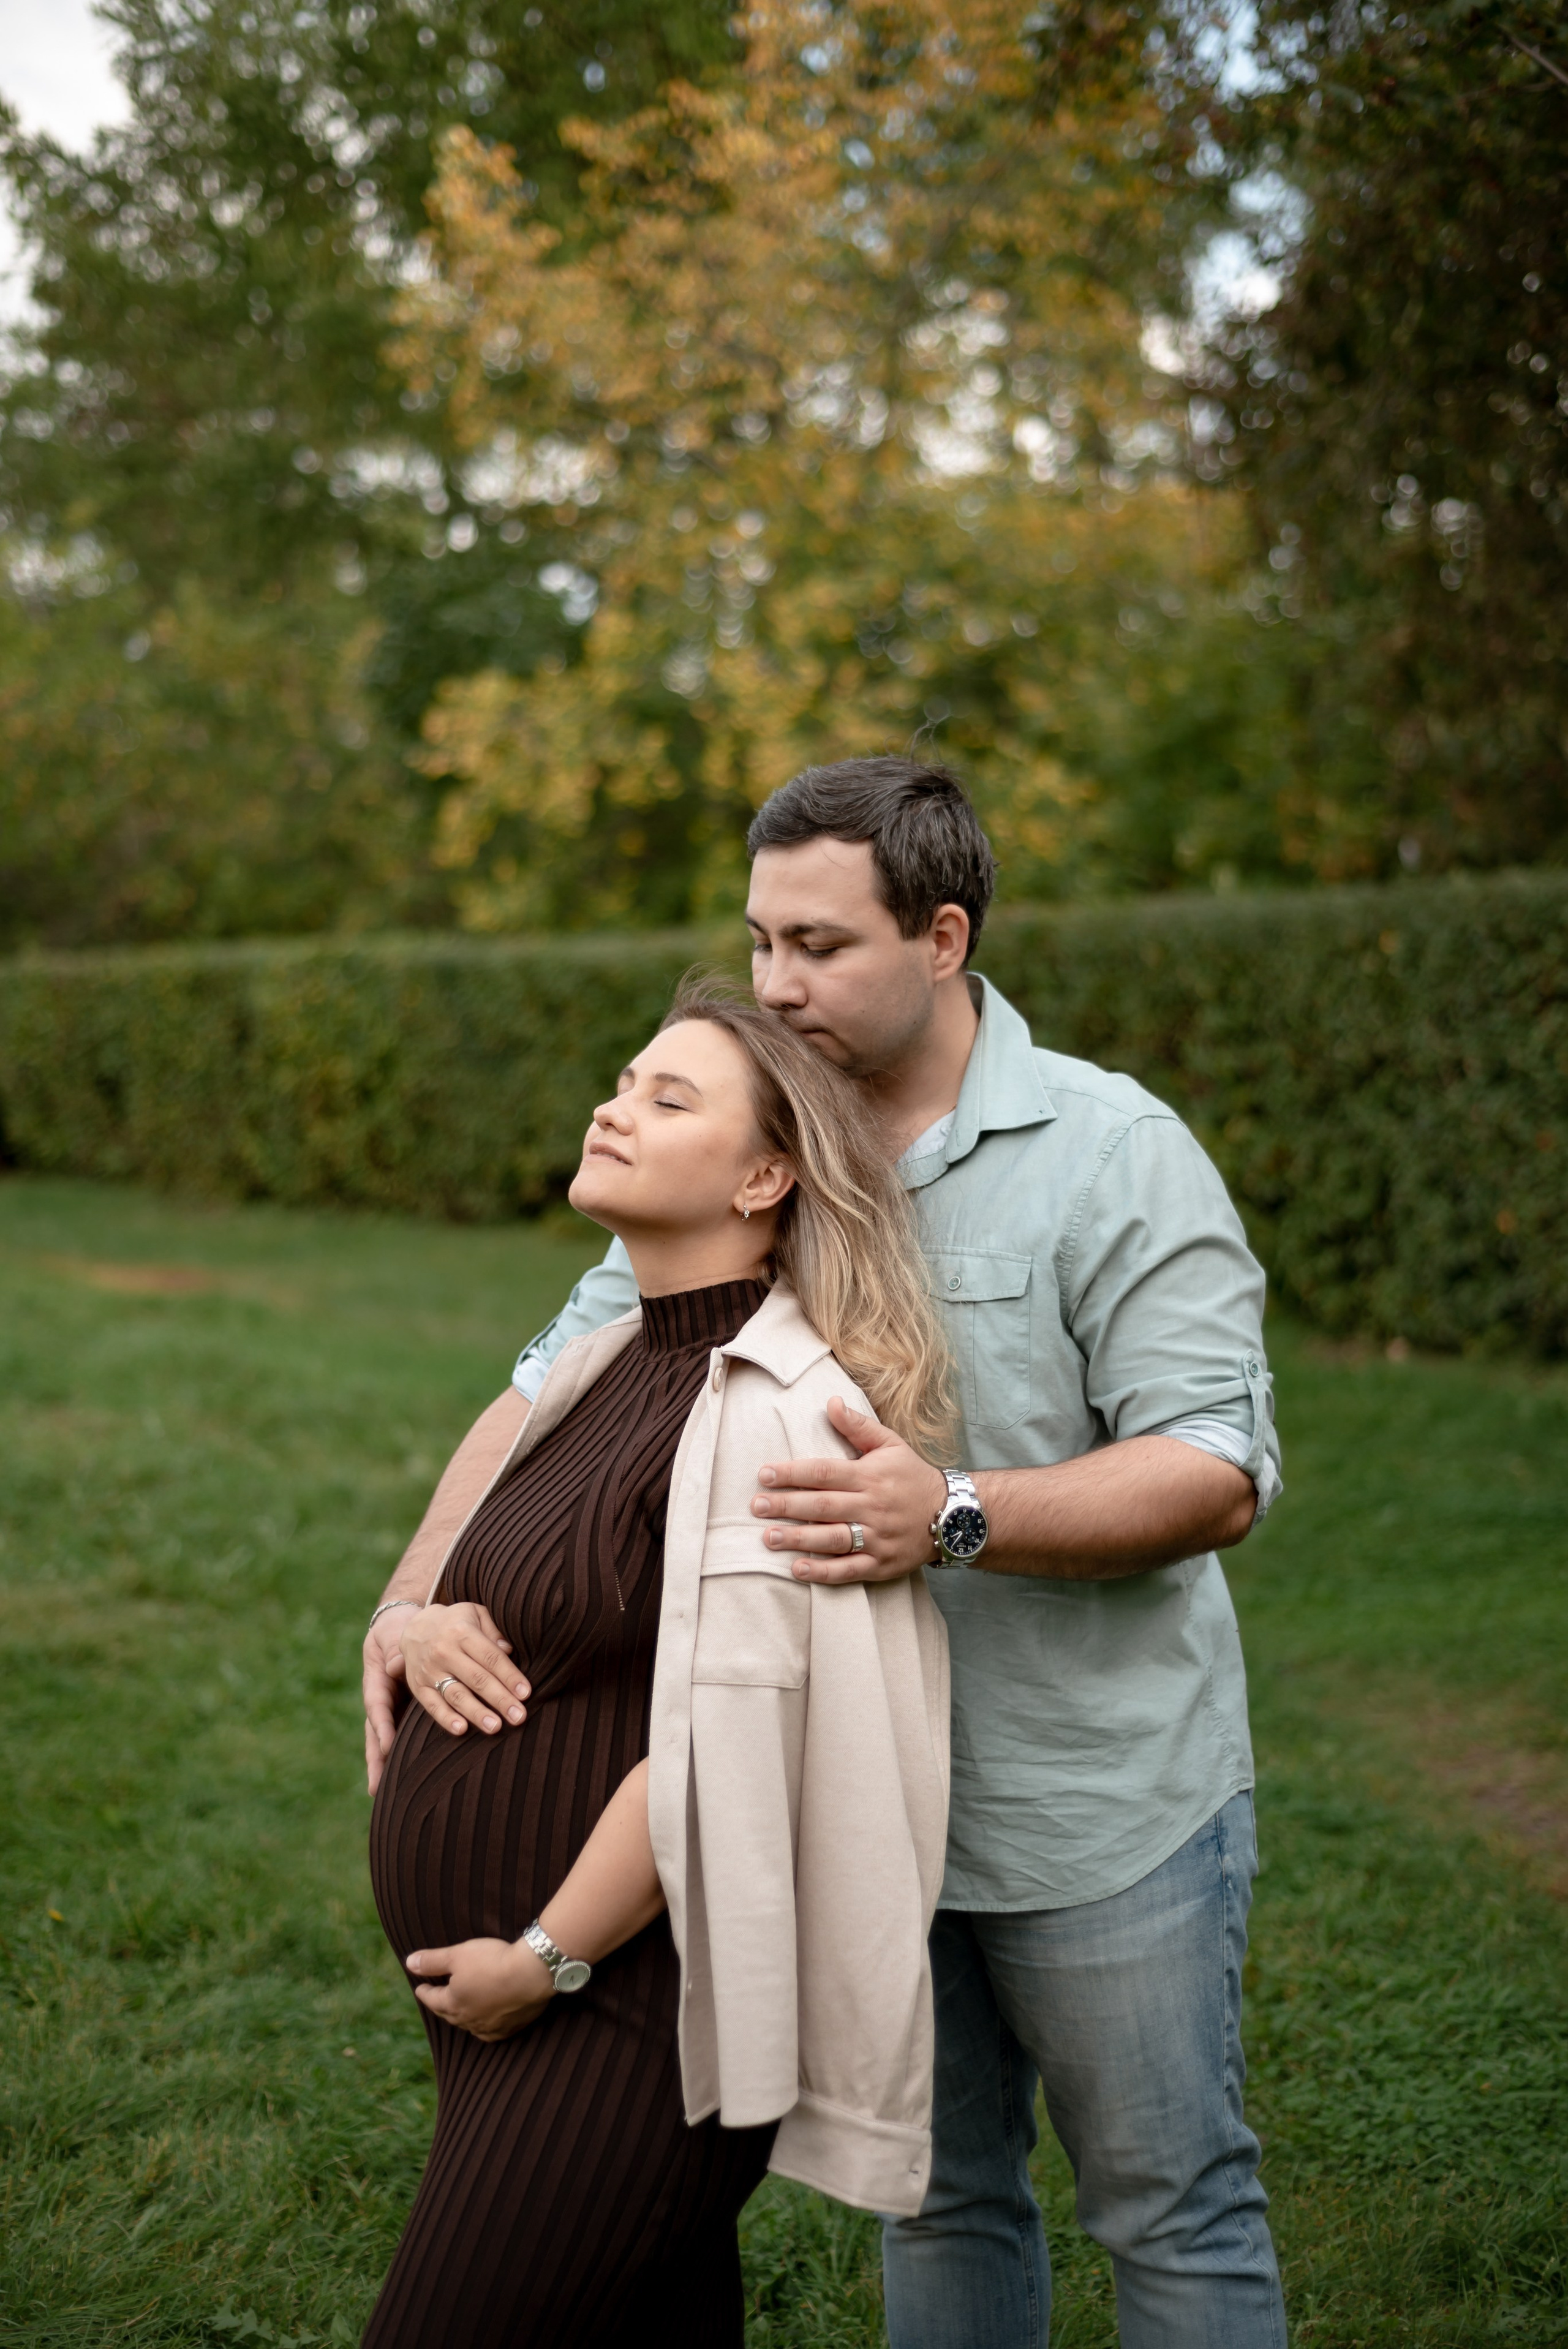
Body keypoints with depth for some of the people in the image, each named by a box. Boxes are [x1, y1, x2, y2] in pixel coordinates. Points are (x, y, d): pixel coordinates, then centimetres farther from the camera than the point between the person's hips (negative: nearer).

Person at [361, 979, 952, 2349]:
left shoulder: (777, 1413, -19)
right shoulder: (613, 1368, 9)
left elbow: (717, 1748, -21)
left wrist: (546, 1958, -15)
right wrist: (421, 1625, 5)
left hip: (623, 2006, -8)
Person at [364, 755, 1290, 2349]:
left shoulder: (1114, 1155, -13)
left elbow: (1219, 1473, -20)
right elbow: (553, 1387, 0)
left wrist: (958, 1516, -35)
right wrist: (418, 1589, -18)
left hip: (1102, 1803, -4)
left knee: (1171, 2210, 10)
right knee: (937, 2194, 20)